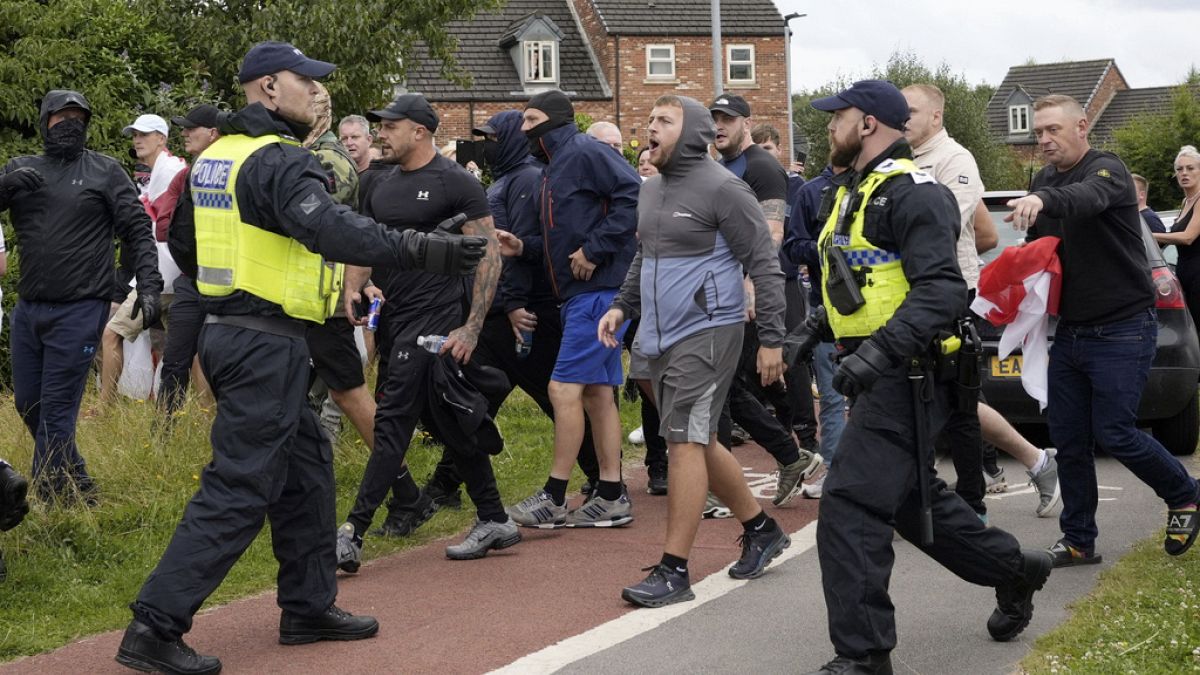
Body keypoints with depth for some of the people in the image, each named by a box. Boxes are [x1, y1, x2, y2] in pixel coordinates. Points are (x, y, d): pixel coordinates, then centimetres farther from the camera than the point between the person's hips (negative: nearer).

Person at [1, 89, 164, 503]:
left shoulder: (105, 172, 1)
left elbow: (138, 231, 0)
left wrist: (149, 286, -11)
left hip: (79, 311, -5)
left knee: (55, 413, -6)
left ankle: (50, 500, 3)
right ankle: (79, 494, 27)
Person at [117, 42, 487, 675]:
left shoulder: (216, 155, 13)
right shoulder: (280, 160, -17)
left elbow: (186, 228, 25)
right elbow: (332, 228, -33)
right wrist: (421, 251, -36)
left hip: (226, 330, 10)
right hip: (267, 342, -10)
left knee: (305, 460, 18)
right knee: (239, 487, -7)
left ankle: (309, 607, 25)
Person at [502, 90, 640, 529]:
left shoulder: (584, 153, -10)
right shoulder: (553, 167, 20)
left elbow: (634, 196, -22)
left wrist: (594, 250, -21)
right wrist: (523, 247, 9)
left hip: (599, 289, -10)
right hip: (578, 294, 10)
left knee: (565, 388, -10)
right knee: (597, 392, 10)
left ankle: (553, 499, -5)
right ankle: (611, 497, 13)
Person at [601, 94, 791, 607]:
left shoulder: (722, 189, -12)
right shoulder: (651, 190, 13)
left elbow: (764, 266, -12)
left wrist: (771, 339, -15)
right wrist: (622, 305, 13)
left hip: (707, 333, -9)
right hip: (661, 336, 9)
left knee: (686, 444, -11)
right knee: (698, 442, 15)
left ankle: (674, 571, -9)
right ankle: (761, 530, 32)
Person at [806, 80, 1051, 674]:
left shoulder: (910, 193, -16)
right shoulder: (854, 193, 16)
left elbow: (941, 290, -26)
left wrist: (880, 351, -36)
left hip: (907, 377, -11)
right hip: (879, 375, 11)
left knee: (849, 510, -14)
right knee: (910, 498, 21)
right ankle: (1012, 570, 37)